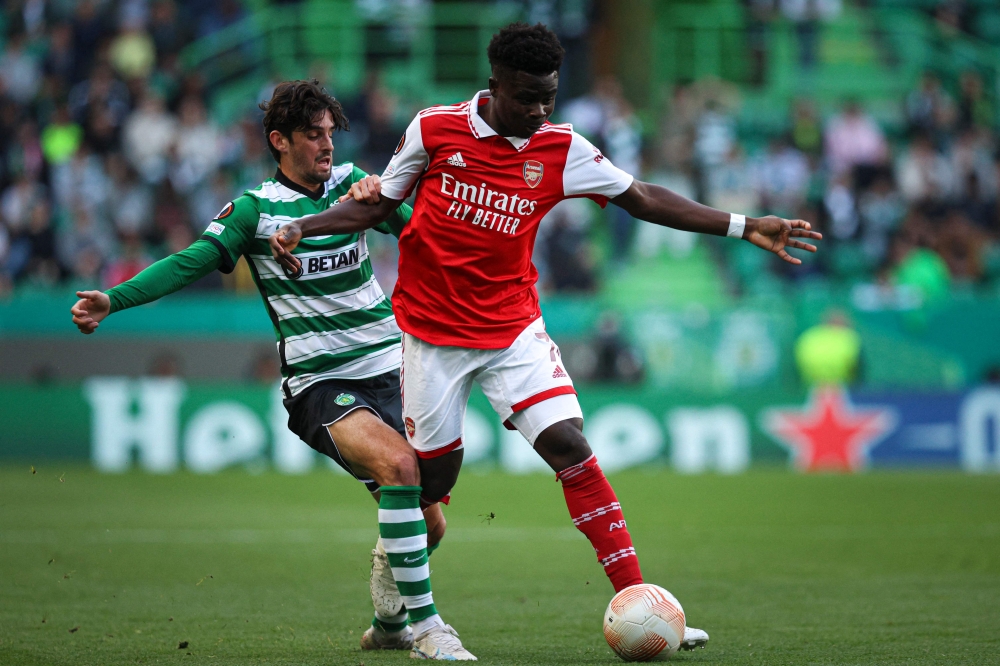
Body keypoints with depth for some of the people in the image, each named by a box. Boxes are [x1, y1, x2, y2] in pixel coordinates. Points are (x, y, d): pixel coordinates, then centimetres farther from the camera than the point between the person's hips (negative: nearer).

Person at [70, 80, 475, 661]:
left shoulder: (351, 182, 9)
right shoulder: (256, 208, -1)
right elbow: (192, 262, -6)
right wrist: (114, 300, -18)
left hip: (390, 369, 5)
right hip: (320, 384, -5)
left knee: (427, 523, 6)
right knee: (400, 465, -31)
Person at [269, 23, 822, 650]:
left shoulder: (561, 150, -3)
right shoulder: (434, 129, -7)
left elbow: (642, 199, 5)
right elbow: (378, 204, 6)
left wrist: (743, 227, 0)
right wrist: (301, 228, -9)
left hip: (514, 329, 1)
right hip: (432, 333, -1)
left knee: (571, 447, -14)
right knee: (433, 478, 3)